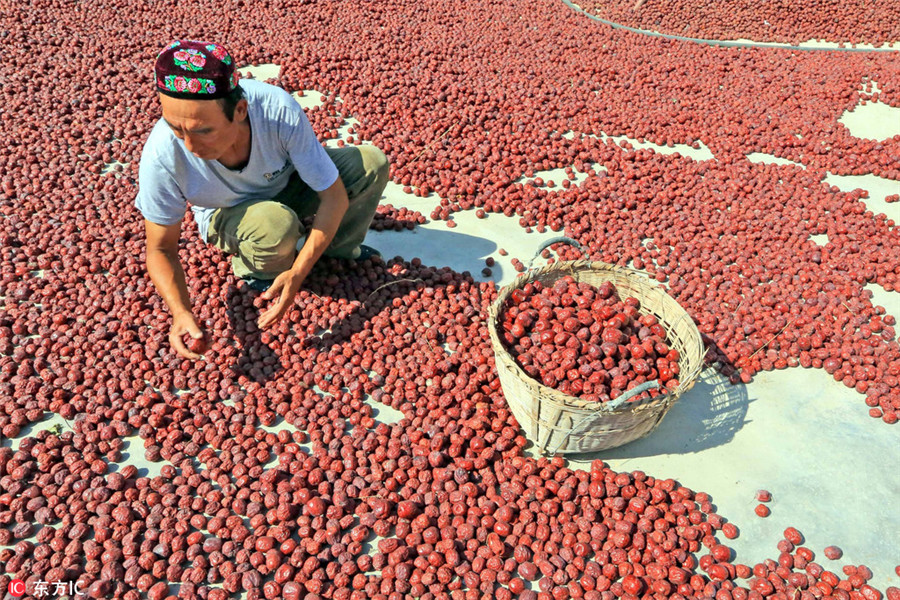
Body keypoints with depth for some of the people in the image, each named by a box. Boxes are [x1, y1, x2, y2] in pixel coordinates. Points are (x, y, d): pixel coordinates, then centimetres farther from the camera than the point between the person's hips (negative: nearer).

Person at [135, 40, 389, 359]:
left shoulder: (279, 110, -37)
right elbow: (160, 248, -20)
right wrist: (181, 313, -38)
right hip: (230, 215, -1)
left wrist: (298, 274, -36)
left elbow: (334, 196, -27)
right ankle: (258, 270, -1)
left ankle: (340, 248, 6)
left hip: (286, 185, 2)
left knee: (372, 162, -20)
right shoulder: (161, 155, -35)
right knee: (277, 224, -37)